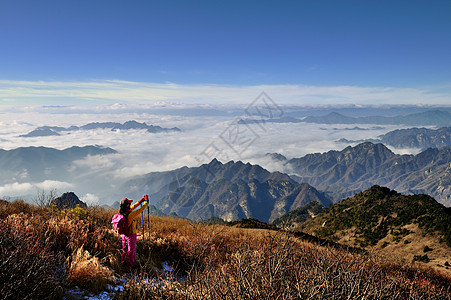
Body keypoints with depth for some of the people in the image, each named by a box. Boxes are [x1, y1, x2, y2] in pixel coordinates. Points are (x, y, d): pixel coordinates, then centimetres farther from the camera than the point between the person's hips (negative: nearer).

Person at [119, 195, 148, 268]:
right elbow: (140, 210, -21)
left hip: (124, 234, 7)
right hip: (131, 235, -7)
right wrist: (146, 201, -9)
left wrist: (140, 201, 9)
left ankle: (124, 262, 38)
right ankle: (130, 266, 21)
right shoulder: (130, 215, -29)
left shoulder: (122, 212, -7)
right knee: (131, 251, 9)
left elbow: (132, 207, 6)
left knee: (125, 249, 23)